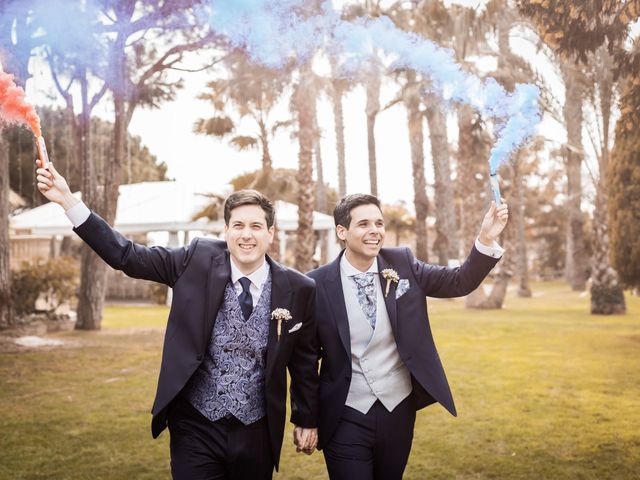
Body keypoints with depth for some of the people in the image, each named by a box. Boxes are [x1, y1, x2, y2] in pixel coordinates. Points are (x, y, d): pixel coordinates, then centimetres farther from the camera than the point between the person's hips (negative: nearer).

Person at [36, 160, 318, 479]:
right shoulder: (198, 260, -6)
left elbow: (304, 362, 5)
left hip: (257, 434, 1)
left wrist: (306, 420, 12)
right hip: (196, 428, -1)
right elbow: (127, 255, -6)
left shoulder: (298, 290, -5)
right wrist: (68, 200, -12)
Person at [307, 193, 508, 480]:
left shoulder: (402, 264, -2)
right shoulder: (318, 284, -10)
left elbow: (460, 283, -2)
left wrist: (486, 239, -18)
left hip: (399, 409, 3)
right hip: (345, 417, -3)